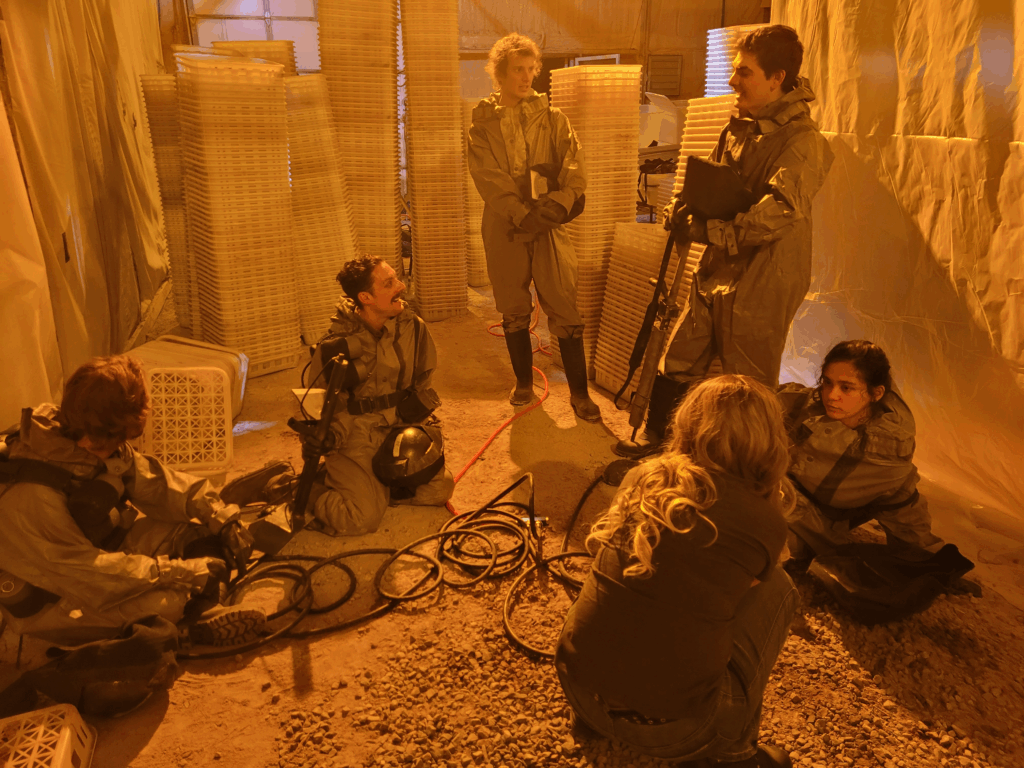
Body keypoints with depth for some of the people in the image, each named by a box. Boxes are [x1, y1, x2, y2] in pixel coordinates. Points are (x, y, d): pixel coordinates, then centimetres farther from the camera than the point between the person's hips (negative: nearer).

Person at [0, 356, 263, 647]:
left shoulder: (99, 446, -14)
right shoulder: (32, 496, -36)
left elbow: (156, 481, -5)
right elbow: (83, 571, -32)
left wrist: (224, 521, -15)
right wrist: (180, 571, -30)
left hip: (103, 549, 7)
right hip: (53, 600, -7)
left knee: (205, 530, -6)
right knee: (165, 603, -30)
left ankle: (203, 613, 3)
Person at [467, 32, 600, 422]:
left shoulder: (552, 119, 9)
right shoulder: (482, 124, 5)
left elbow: (575, 167, -3)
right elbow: (489, 179, -7)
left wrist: (558, 203, -21)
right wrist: (522, 213, -19)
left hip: (549, 226, 0)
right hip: (505, 229, 0)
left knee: (565, 312, -4)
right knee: (513, 313, 10)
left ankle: (579, 393, 4)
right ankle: (524, 382, 27)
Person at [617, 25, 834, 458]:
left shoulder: (804, 144, -17)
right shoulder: (741, 127, 9)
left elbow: (776, 214, -30)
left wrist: (704, 229, -28)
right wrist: (686, 208, -3)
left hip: (761, 288, -8)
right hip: (716, 275, 8)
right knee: (678, 364, 16)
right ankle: (654, 437, 36)